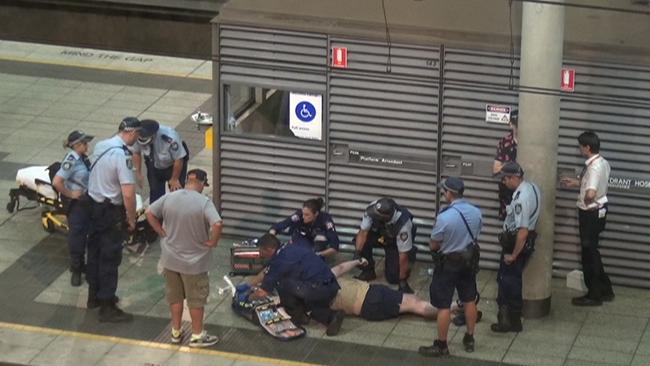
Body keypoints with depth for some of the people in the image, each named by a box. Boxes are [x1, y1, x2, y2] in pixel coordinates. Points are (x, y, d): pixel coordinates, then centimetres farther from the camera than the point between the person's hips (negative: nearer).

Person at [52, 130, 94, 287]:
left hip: (88, 202, 8)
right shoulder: (71, 161, -21)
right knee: (76, 237, 3)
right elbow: (57, 182, -28)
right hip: (76, 204, -8)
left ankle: (82, 265, 32)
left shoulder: (84, 158, 3)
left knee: (85, 235, 17)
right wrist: (69, 194, -17)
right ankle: (76, 271, 16)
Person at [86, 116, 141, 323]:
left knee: (95, 250, 21)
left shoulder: (100, 146, 0)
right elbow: (128, 193, -28)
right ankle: (107, 308, 6)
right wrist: (131, 219, -13)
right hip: (111, 211, -8)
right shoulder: (122, 156, -25)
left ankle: (94, 295, 38)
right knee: (110, 258, 0)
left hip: (94, 204, 8)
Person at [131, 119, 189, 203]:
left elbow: (179, 159, -26)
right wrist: (138, 173, -7)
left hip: (172, 164, -3)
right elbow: (136, 153, -7)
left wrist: (174, 179, -14)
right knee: (155, 194, 3)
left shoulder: (169, 138, -42)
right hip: (154, 166, 4)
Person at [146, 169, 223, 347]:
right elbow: (217, 224, -32)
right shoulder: (204, 202, -20)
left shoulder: (169, 197, -6)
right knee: (196, 299, 11)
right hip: (194, 262, -4)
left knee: (175, 297, 19)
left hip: (170, 258, 4)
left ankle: (176, 332, 30)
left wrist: (162, 232, 5)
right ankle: (197, 336, 21)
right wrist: (212, 242, -15)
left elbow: (149, 213, -1)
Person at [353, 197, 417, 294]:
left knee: (393, 277, -14)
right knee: (361, 241, -26)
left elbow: (403, 255, -35)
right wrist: (357, 253, -38)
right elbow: (363, 232, -23)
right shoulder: (372, 209, -34)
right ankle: (368, 271, -1)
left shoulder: (403, 223, -42)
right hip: (379, 233, 4)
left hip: (396, 241, -4)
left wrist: (403, 282, -30)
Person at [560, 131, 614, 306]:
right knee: (592, 252, 20)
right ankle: (605, 290, 28)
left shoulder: (594, 167, -27)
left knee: (589, 254, 3)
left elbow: (591, 193, -39)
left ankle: (594, 295, 14)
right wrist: (576, 182, 23)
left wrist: (585, 202, -18)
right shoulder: (603, 163, 3)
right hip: (599, 211, 9)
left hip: (591, 214, -9)